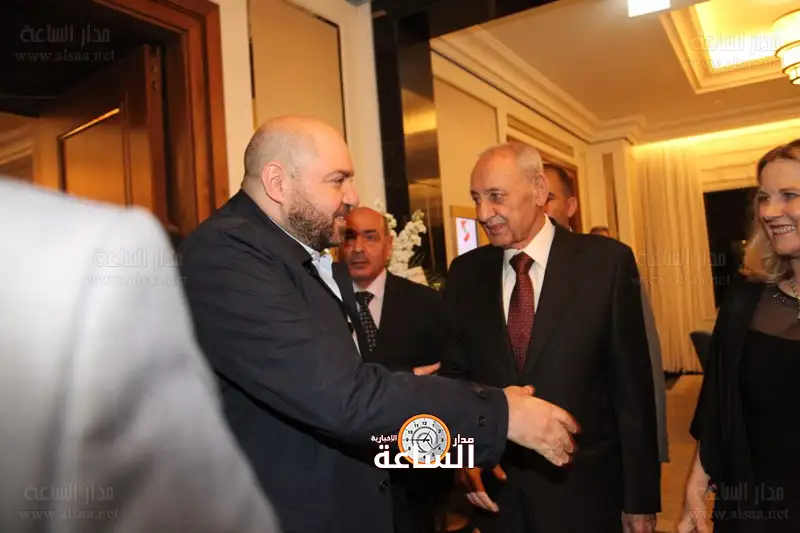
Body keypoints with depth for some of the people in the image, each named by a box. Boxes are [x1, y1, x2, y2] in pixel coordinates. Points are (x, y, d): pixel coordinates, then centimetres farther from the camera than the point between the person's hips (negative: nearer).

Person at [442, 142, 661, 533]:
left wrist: (640, 498, -4)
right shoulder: (465, 272, 0)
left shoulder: (607, 262, -9)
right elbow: (453, 373, 6)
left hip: (584, 490, -2)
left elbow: (632, 387, -7)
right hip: (496, 490, 3)